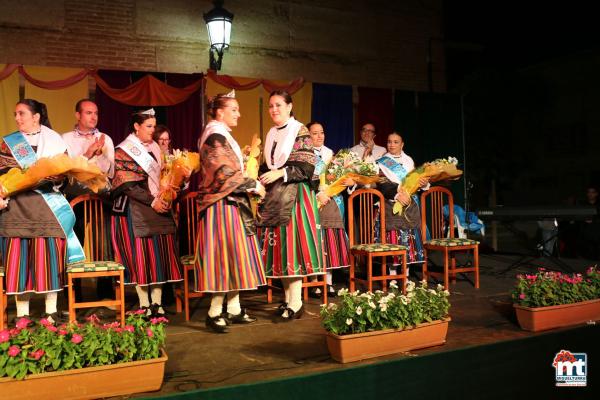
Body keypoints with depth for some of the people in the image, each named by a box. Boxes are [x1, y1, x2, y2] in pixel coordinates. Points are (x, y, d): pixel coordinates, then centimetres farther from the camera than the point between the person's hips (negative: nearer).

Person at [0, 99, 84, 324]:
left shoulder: (54, 140, 10)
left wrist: (53, 176, -14)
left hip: (47, 207, -1)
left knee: (49, 257, -2)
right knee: (19, 259, -1)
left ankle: (51, 312, 8)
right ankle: (22, 315, 8)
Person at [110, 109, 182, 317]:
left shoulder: (154, 148, 15)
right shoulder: (124, 151, -3)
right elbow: (127, 186, -11)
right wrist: (152, 202, -16)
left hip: (159, 206, 6)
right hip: (136, 210, -5)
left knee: (160, 254, 2)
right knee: (140, 255, -3)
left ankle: (157, 302, 9)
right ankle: (144, 304, 6)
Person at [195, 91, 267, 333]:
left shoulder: (222, 135, 18)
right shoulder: (216, 136, -13)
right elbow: (226, 174, -22)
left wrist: (249, 186, 11)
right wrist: (253, 184, -13)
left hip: (230, 204, 10)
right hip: (223, 205, -10)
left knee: (232, 257, 11)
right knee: (226, 256, -6)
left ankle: (233, 309, 18)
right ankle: (214, 313, 2)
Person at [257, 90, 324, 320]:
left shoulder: (300, 131, -3)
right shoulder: (271, 134, 16)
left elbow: (307, 167, -11)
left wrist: (282, 173, -19)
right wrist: (261, 178, 2)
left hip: (294, 195, -6)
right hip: (275, 197, 7)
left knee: (292, 244, -9)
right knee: (279, 246, 5)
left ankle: (296, 303, -3)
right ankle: (288, 298, 15)